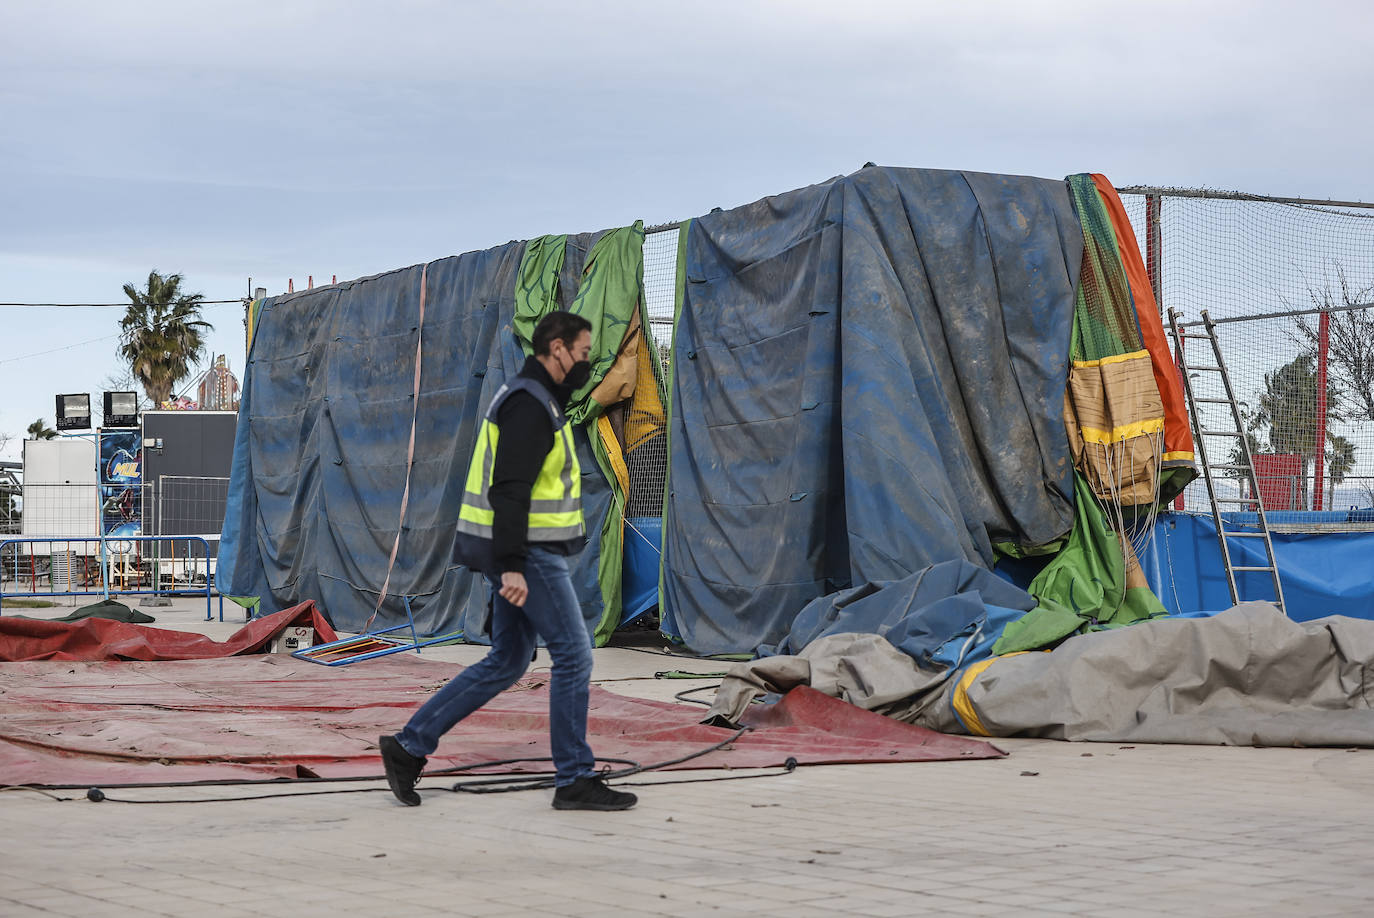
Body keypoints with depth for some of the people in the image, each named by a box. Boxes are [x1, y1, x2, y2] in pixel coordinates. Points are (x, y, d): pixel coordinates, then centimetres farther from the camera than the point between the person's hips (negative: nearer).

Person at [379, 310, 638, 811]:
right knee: (574, 656, -5)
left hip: (519, 551, 11)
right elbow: (509, 489, -23)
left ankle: (409, 745, 13)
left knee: (505, 662, 13)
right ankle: (575, 780, 2)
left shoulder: (531, 399, 18)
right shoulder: (530, 404, -15)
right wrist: (512, 566, -28)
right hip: (527, 552, -11)